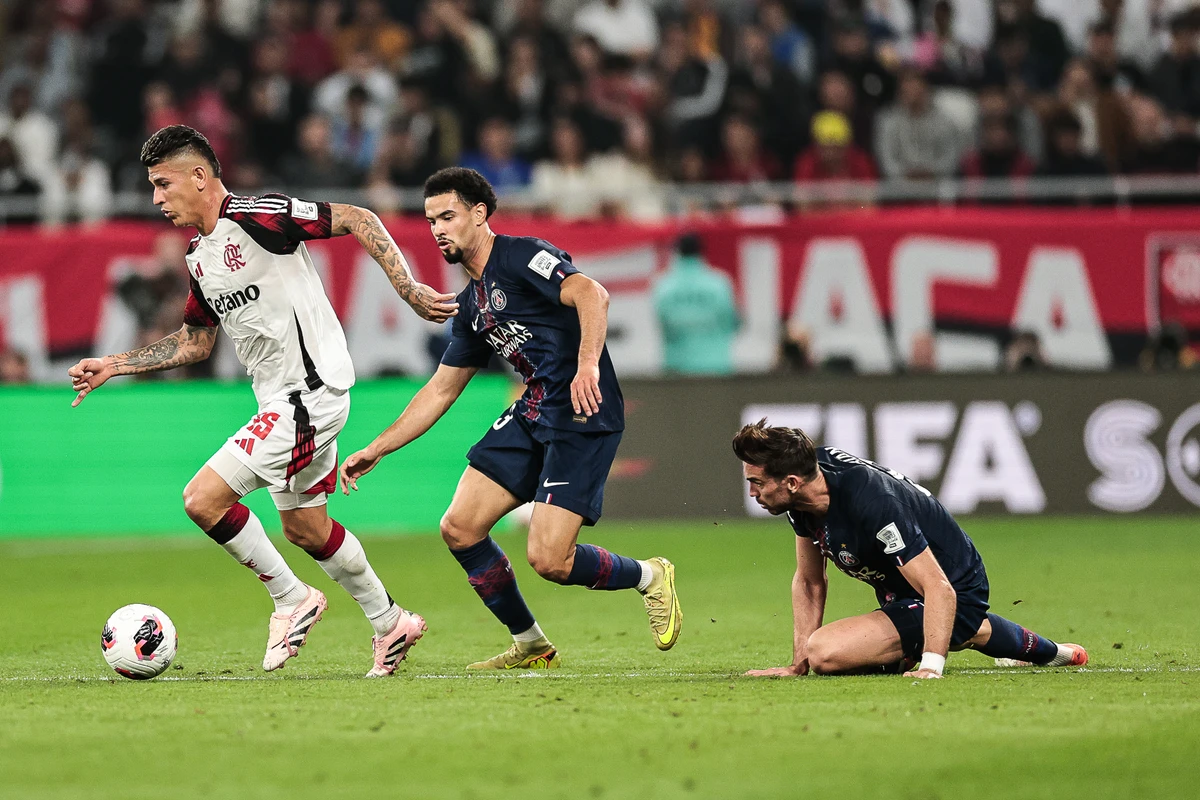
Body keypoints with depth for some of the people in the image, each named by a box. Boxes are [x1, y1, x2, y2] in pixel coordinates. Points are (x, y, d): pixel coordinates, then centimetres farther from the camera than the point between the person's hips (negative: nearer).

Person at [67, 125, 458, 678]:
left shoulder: (255, 217, -16)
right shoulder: (199, 258, 12)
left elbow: (357, 220, -15)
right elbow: (193, 342, 23)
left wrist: (409, 291, -19)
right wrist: (113, 366, 17)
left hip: (309, 393, -10)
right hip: (281, 401, 10)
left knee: (203, 498, -14)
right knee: (303, 529, 18)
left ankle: (291, 599, 2)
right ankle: (390, 624, 34)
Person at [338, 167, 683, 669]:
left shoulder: (522, 256, -9)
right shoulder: (471, 305, 17)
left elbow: (592, 294, -26)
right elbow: (440, 391, 24)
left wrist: (588, 365, -42)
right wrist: (375, 451, 21)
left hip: (584, 419, -9)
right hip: (531, 416, 9)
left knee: (548, 560, -16)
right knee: (459, 529, 1)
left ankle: (650, 576, 13)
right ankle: (531, 647, 17)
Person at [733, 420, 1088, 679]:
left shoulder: (871, 504, -36)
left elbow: (940, 589, -37)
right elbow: (809, 581, 0)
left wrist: (931, 668, -45)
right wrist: (798, 664, -6)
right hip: (899, 591, 9)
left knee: (826, 653, -27)